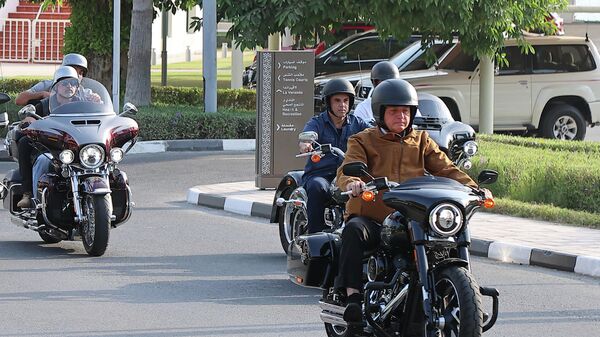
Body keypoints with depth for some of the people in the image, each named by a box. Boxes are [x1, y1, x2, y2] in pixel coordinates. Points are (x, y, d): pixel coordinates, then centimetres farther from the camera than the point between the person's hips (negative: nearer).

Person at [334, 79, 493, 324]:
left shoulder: (421, 141, 20)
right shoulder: (362, 141, 10)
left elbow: (445, 169, 9)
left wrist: (473, 188, -10)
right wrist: (351, 183, -35)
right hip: (371, 218, -3)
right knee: (354, 231, -36)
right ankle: (352, 296, -38)